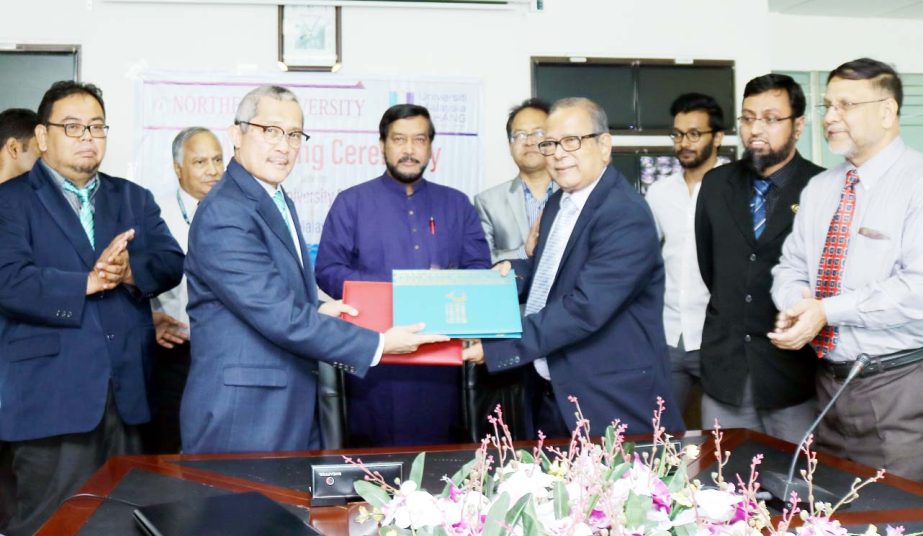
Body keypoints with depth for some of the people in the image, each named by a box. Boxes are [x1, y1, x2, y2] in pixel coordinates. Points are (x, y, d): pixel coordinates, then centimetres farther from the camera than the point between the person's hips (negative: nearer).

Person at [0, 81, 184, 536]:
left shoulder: (133, 199, 16)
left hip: (127, 393, 4)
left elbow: (171, 263, 4)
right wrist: (87, 282, -17)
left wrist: (130, 271, -16)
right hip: (53, 396, -4)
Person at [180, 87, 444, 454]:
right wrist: (378, 344, -16)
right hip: (241, 416, -9)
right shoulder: (224, 214, -18)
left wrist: (315, 313, 2)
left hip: (292, 409, 9)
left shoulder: (278, 202, 13)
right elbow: (280, 318, -22)